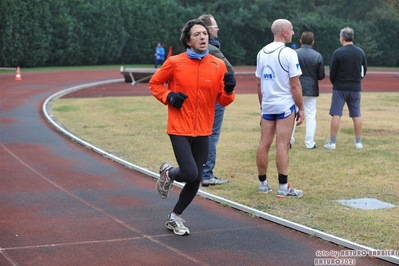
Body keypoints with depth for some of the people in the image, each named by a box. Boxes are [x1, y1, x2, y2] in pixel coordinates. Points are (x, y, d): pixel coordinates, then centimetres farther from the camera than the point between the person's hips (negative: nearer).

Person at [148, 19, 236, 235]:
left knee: (196, 180, 9)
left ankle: (175, 217, 30)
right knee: (190, 173, -16)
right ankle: (168, 174, 19)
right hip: (179, 130, -4)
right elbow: (154, 83, 6)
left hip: (202, 132, 4)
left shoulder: (218, 65, 0)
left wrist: (229, 90, -17)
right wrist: (168, 97, -11)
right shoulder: (175, 62, -8)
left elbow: (223, 101, 5)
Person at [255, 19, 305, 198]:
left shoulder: (262, 53, 9)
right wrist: (301, 109, -6)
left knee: (264, 144, 8)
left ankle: (263, 183, 16)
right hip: (285, 106, -6)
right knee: (282, 145, -6)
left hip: (267, 106, 6)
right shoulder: (288, 54, -11)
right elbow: (295, 85, -12)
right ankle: (283, 187, -4)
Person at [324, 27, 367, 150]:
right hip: (355, 88, 4)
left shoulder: (338, 52, -12)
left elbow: (332, 72, -7)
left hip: (340, 88, -4)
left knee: (336, 114, 0)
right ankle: (358, 142, 12)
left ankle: (332, 142, 0)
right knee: (356, 115, 9)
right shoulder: (360, 52, 2)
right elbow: (364, 69, 10)